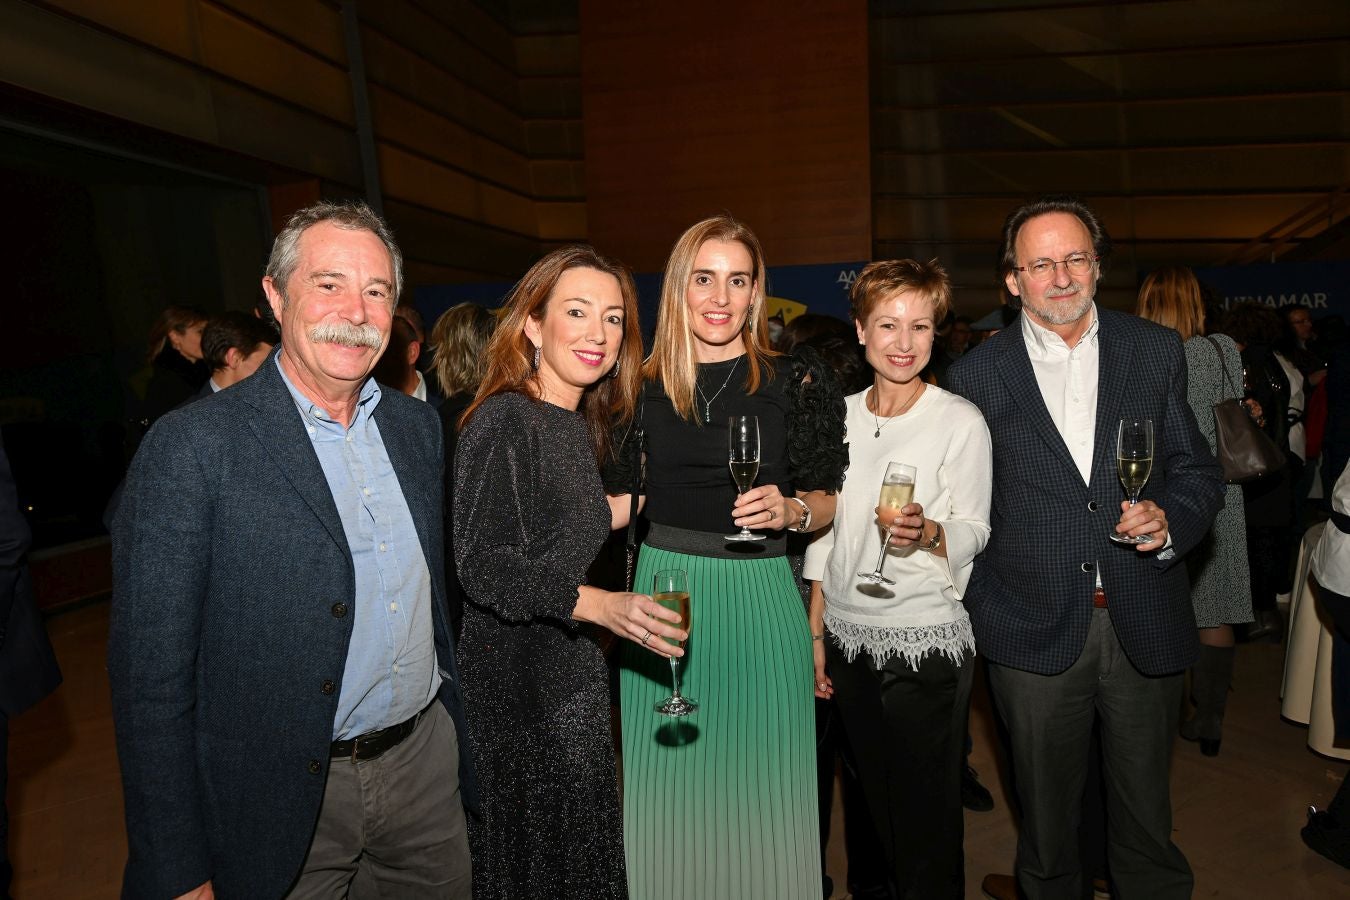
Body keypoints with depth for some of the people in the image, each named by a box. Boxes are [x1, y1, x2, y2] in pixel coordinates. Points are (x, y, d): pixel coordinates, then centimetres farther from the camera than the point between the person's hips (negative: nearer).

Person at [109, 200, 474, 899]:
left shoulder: (417, 426, 4)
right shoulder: (192, 445, -15)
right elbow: (150, 674, -14)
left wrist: (455, 729, 14)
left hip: (426, 764, 5)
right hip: (283, 801, -5)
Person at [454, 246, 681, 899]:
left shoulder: (582, 424, 8)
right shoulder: (503, 420, -18)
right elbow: (482, 565, -24)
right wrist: (600, 605, -33)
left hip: (574, 673, 8)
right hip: (514, 680, -8)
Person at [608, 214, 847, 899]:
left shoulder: (796, 381, -2)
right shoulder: (645, 385, 4)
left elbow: (827, 499, 4)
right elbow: (618, 499, 11)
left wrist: (791, 510, -15)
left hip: (759, 600, -2)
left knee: (759, 790, 9)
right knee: (665, 788, 13)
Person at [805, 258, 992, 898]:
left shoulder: (960, 420, -7)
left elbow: (975, 531, -7)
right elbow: (826, 528, 10)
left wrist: (927, 532, -29)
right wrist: (815, 632, 9)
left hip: (926, 640, -4)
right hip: (850, 636, 4)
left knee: (927, 814, 6)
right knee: (874, 800, 17)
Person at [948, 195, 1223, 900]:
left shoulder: (1155, 351, 3)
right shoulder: (977, 374, -2)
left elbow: (1198, 470, 8)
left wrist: (1170, 520, -13)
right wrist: (978, 616, 0)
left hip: (1143, 627, 2)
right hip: (1034, 633, -1)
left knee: (1146, 819, 18)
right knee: (1046, 823, 16)